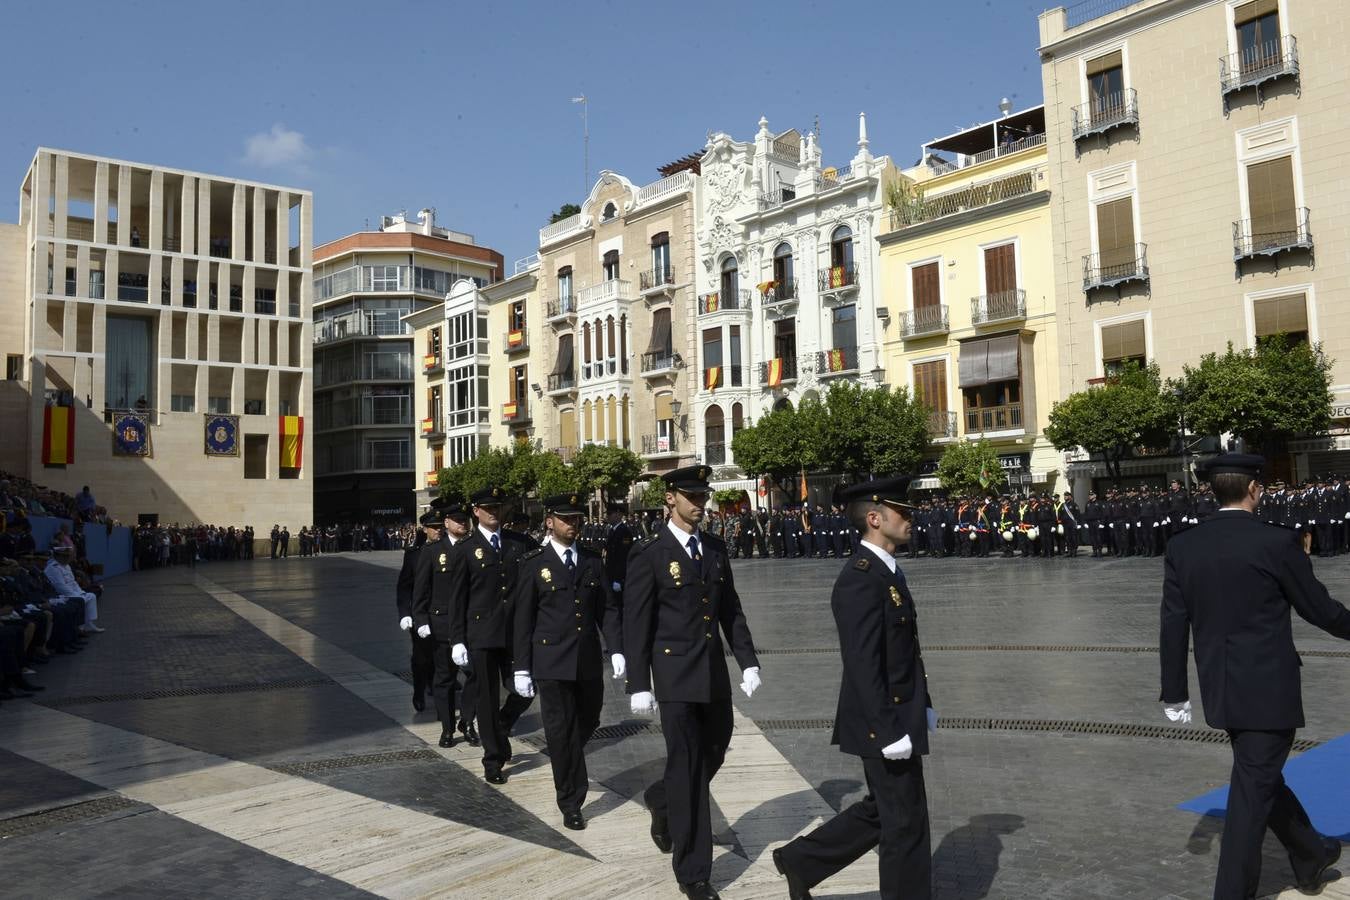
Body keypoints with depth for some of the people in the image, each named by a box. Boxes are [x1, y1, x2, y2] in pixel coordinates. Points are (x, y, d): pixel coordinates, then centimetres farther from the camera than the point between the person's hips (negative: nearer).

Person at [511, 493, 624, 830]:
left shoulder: (593, 561, 7)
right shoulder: (534, 564, -3)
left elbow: (608, 609, 6)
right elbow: (523, 619, -2)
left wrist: (616, 650, -6)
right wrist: (522, 668, -4)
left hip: (589, 661, 4)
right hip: (551, 661, -4)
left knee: (588, 722, 15)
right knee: (562, 731, 1)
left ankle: (559, 751, 47)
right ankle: (571, 804, 13)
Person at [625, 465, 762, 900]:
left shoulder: (715, 548, 7)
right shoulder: (649, 552, -10)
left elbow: (731, 610, 12)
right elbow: (636, 623, -10)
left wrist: (748, 661, 4)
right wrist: (639, 685, -12)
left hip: (714, 672, 6)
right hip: (675, 674, -6)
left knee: (713, 754, 16)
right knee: (688, 768, 1)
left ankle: (662, 801, 46)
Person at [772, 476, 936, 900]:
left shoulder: (888, 572, 10)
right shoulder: (860, 578, -22)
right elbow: (863, 665, -25)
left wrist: (923, 704, 18)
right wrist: (889, 730, -24)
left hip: (898, 717, 10)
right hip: (883, 723, -10)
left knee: (881, 811, 20)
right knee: (906, 824, 4)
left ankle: (800, 860, 32)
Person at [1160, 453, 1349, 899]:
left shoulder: (1182, 546, -2)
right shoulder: (1277, 543, -14)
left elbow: (1173, 624, 0)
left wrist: (1175, 693, 7)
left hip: (1220, 690, 5)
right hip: (1269, 688, -5)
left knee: (1260, 777, 24)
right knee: (1252, 793, 3)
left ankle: (1311, 855, 44)